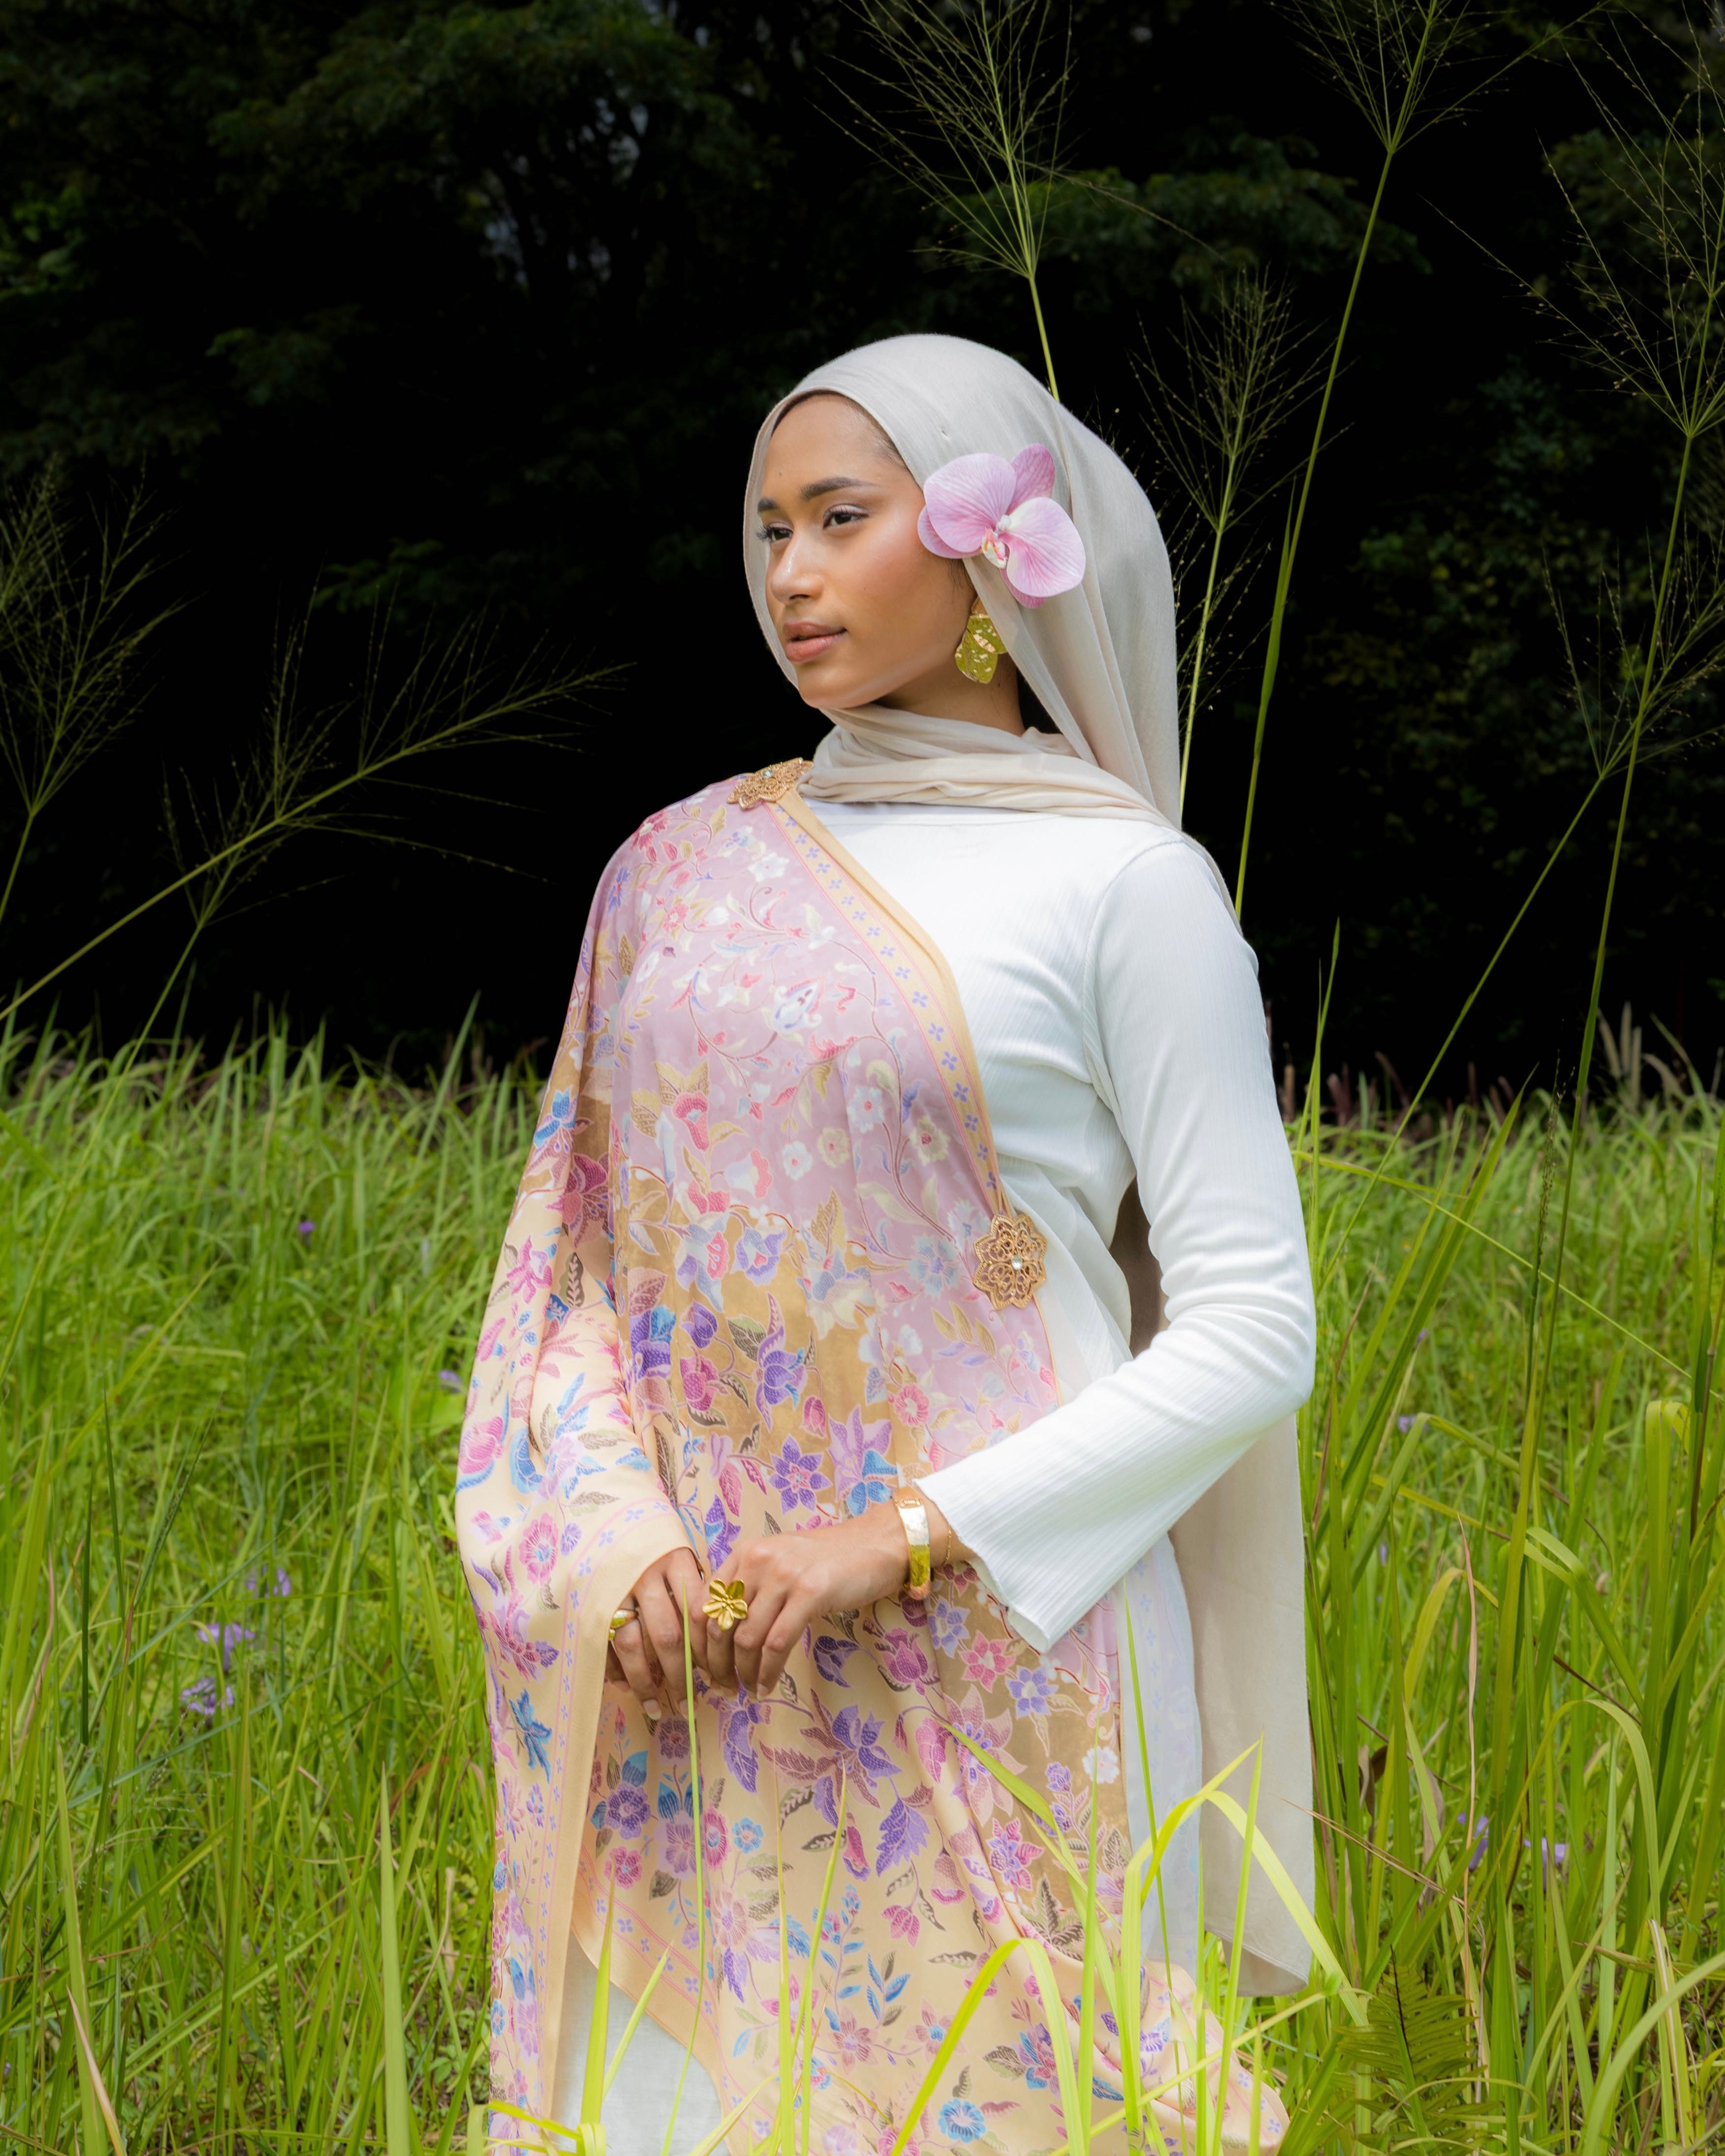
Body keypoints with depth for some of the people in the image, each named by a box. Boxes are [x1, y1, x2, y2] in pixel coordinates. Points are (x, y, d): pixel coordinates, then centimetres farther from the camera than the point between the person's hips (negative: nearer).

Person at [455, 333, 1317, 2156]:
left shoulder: (1125, 885, -3)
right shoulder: (685, 869, 11)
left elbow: (1250, 1326, -6)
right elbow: (579, 1267, 12)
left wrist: (909, 1539, -13)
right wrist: (613, 1548, -6)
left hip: (995, 1676, -4)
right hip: (689, 1677, 4)